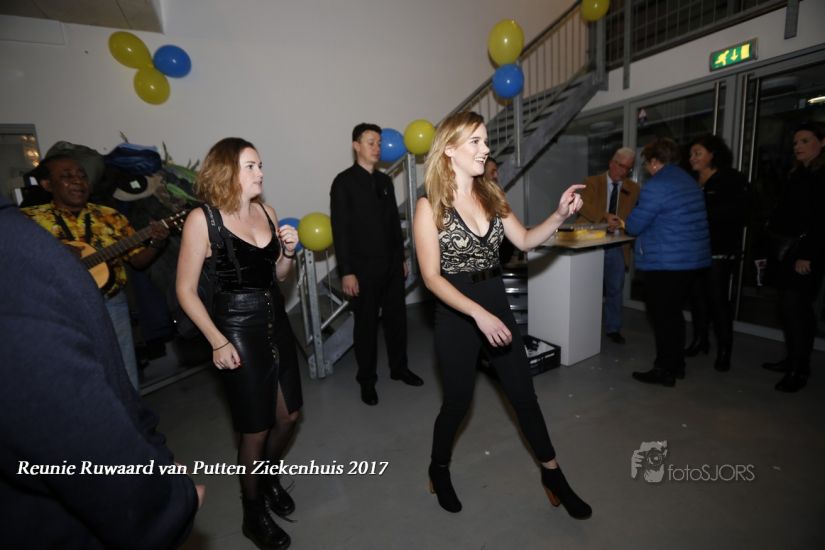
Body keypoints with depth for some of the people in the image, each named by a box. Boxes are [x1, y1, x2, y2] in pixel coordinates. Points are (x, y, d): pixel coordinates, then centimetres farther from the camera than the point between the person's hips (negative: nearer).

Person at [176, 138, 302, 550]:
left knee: (288, 416, 16)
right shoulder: (202, 219, -12)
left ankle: (267, 475, 47)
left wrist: (289, 251, -6)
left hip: (276, 319, 6)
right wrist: (218, 342, -14)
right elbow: (186, 290, -10)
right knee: (255, 429, 9)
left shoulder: (267, 212, 4)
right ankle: (253, 513, 36)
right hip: (237, 325, -5)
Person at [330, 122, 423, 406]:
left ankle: (399, 368, 31)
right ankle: (367, 380, 21)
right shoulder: (344, 182, -6)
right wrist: (346, 271, -16)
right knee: (366, 323, 5)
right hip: (364, 266, -5)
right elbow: (340, 229, -11)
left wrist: (402, 257, 13)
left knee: (396, 317, 13)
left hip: (391, 263, 6)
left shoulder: (385, 180, 12)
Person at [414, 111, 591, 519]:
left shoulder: (491, 194, 3)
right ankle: (439, 470, 41)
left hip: (496, 304, 5)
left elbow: (524, 241, 6)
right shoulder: (430, 206, -12)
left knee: (523, 394, 15)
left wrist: (560, 215, -10)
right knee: (457, 402, 11)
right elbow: (431, 277, -16)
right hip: (456, 314, -4)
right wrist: (479, 314, -25)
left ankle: (552, 475, 37)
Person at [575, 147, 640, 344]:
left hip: (617, 246, 3)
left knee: (615, 289, 9)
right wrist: (606, 216, -31)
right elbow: (584, 206, -15)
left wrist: (620, 224, -19)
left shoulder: (633, 189, 9)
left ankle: (613, 328, 23)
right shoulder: (592, 182, 2)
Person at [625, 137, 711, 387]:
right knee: (674, 312, 18)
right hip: (693, 258, 9)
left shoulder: (656, 186, -15)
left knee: (662, 316, 1)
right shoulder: (689, 181, 15)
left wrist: (623, 222, 8)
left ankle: (665, 370, 11)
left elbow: (634, 225, -13)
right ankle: (677, 364, 29)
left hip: (665, 263, -9)